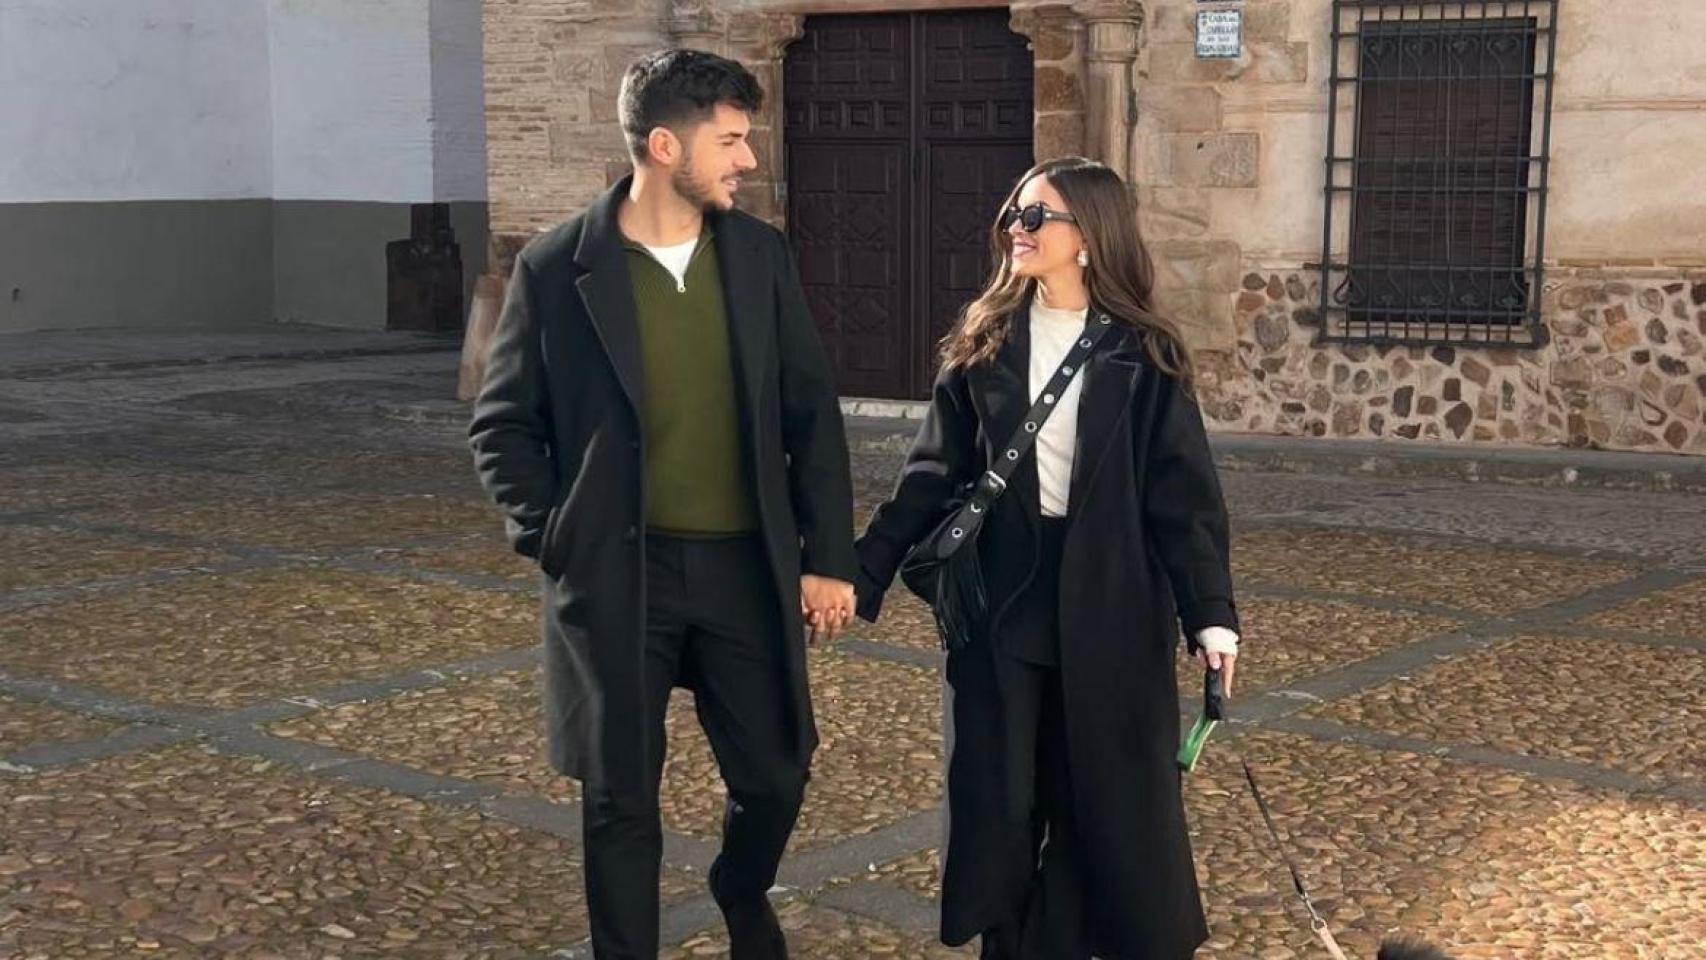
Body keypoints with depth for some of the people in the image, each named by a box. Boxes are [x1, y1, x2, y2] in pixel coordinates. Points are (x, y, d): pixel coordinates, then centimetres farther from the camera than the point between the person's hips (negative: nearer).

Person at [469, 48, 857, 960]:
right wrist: (551, 537, -9)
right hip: (615, 574, -3)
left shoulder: (761, 253, 3)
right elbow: (502, 425, 2)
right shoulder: (557, 267, -6)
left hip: (746, 568, 3)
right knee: (620, 801, 6)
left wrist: (827, 554, 2)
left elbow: (812, 415, 6)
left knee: (775, 775, 10)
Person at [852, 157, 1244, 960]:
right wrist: (863, 572, -4)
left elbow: (1183, 495, -5)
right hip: (1000, 598, 2)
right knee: (998, 795, 7)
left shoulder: (1140, 357, -3)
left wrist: (1210, 614, -13)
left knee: (1113, 795, 4)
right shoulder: (983, 345, 4)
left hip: (1109, 606, -2)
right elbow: (933, 473, 4)